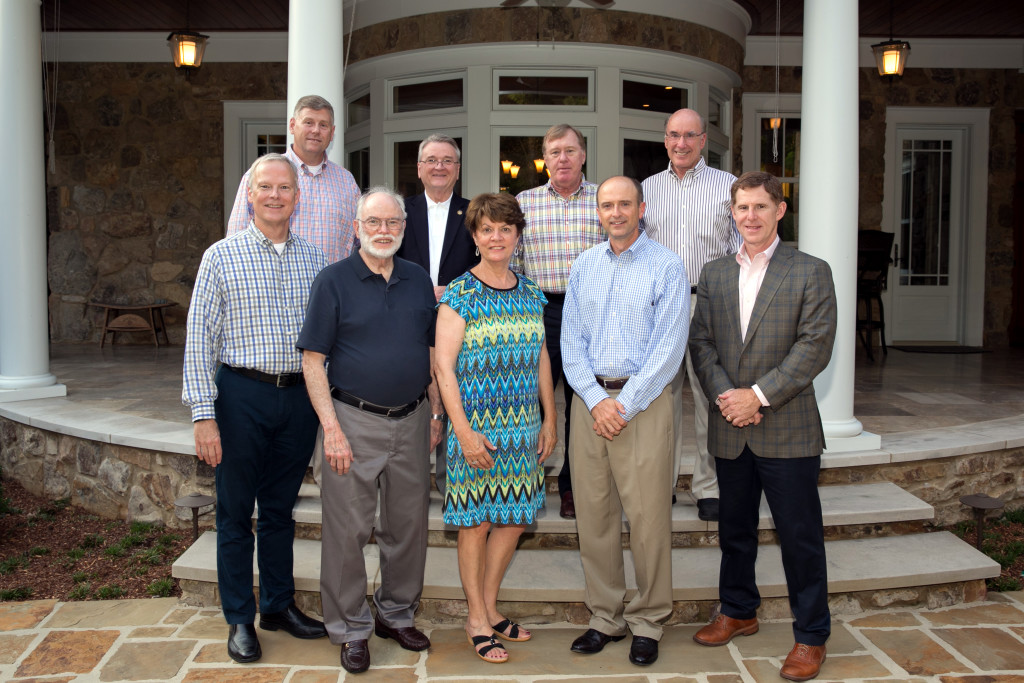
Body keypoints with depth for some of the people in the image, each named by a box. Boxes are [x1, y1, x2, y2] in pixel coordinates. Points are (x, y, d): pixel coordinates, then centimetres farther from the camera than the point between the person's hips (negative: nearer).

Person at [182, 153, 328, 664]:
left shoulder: (314, 261, 7)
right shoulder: (221, 257, -2)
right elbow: (199, 339, -5)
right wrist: (203, 415, -11)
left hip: (299, 396, 3)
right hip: (242, 395, -3)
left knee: (280, 508, 15)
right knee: (236, 512, 7)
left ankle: (279, 605, 30)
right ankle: (239, 618, 21)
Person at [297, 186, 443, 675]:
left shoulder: (418, 279, 9)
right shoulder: (334, 280, -4)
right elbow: (313, 360, -8)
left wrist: (435, 413, 8)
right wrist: (332, 428, -14)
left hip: (411, 420, 4)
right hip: (354, 420, -4)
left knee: (408, 524, 13)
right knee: (349, 529, 3)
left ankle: (397, 614, 31)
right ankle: (351, 629, 20)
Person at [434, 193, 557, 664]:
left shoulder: (531, 294, 9)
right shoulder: (458, 295, -7)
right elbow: (443, 367, -10)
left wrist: (550, 420, 11)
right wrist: (464, 431, -16)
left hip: (524, 430, 5)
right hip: (476, 427, -5)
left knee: (513, 518, 11)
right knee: (476, 522, 4)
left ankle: (490, 606, 29)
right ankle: (477, 618, 19)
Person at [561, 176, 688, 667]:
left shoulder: (666, 267, -1)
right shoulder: (584, 266, 12)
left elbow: (669, 347, -8)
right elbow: (571, 340, 8)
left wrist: (625, 405, -12)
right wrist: (596, 400, -5)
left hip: (643, 401, -4)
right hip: (590, 399, 4)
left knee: (648, 516, -2)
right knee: (593, 514, 6)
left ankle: (647, 622, 13)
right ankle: (605, 617, 19)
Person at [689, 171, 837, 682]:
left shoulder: (811, 272, -3)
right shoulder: (714, 274, 9)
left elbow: (815, 345, -11)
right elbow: (701, 342, 5)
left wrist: (759, 395, -17)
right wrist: (723, 395, -11)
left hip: (788, 430, -4)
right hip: (730, 430, 4)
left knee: (800, 535, 4)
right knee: (735, 529, 18)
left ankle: (811, 636, 20)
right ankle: (738, 612, 37)